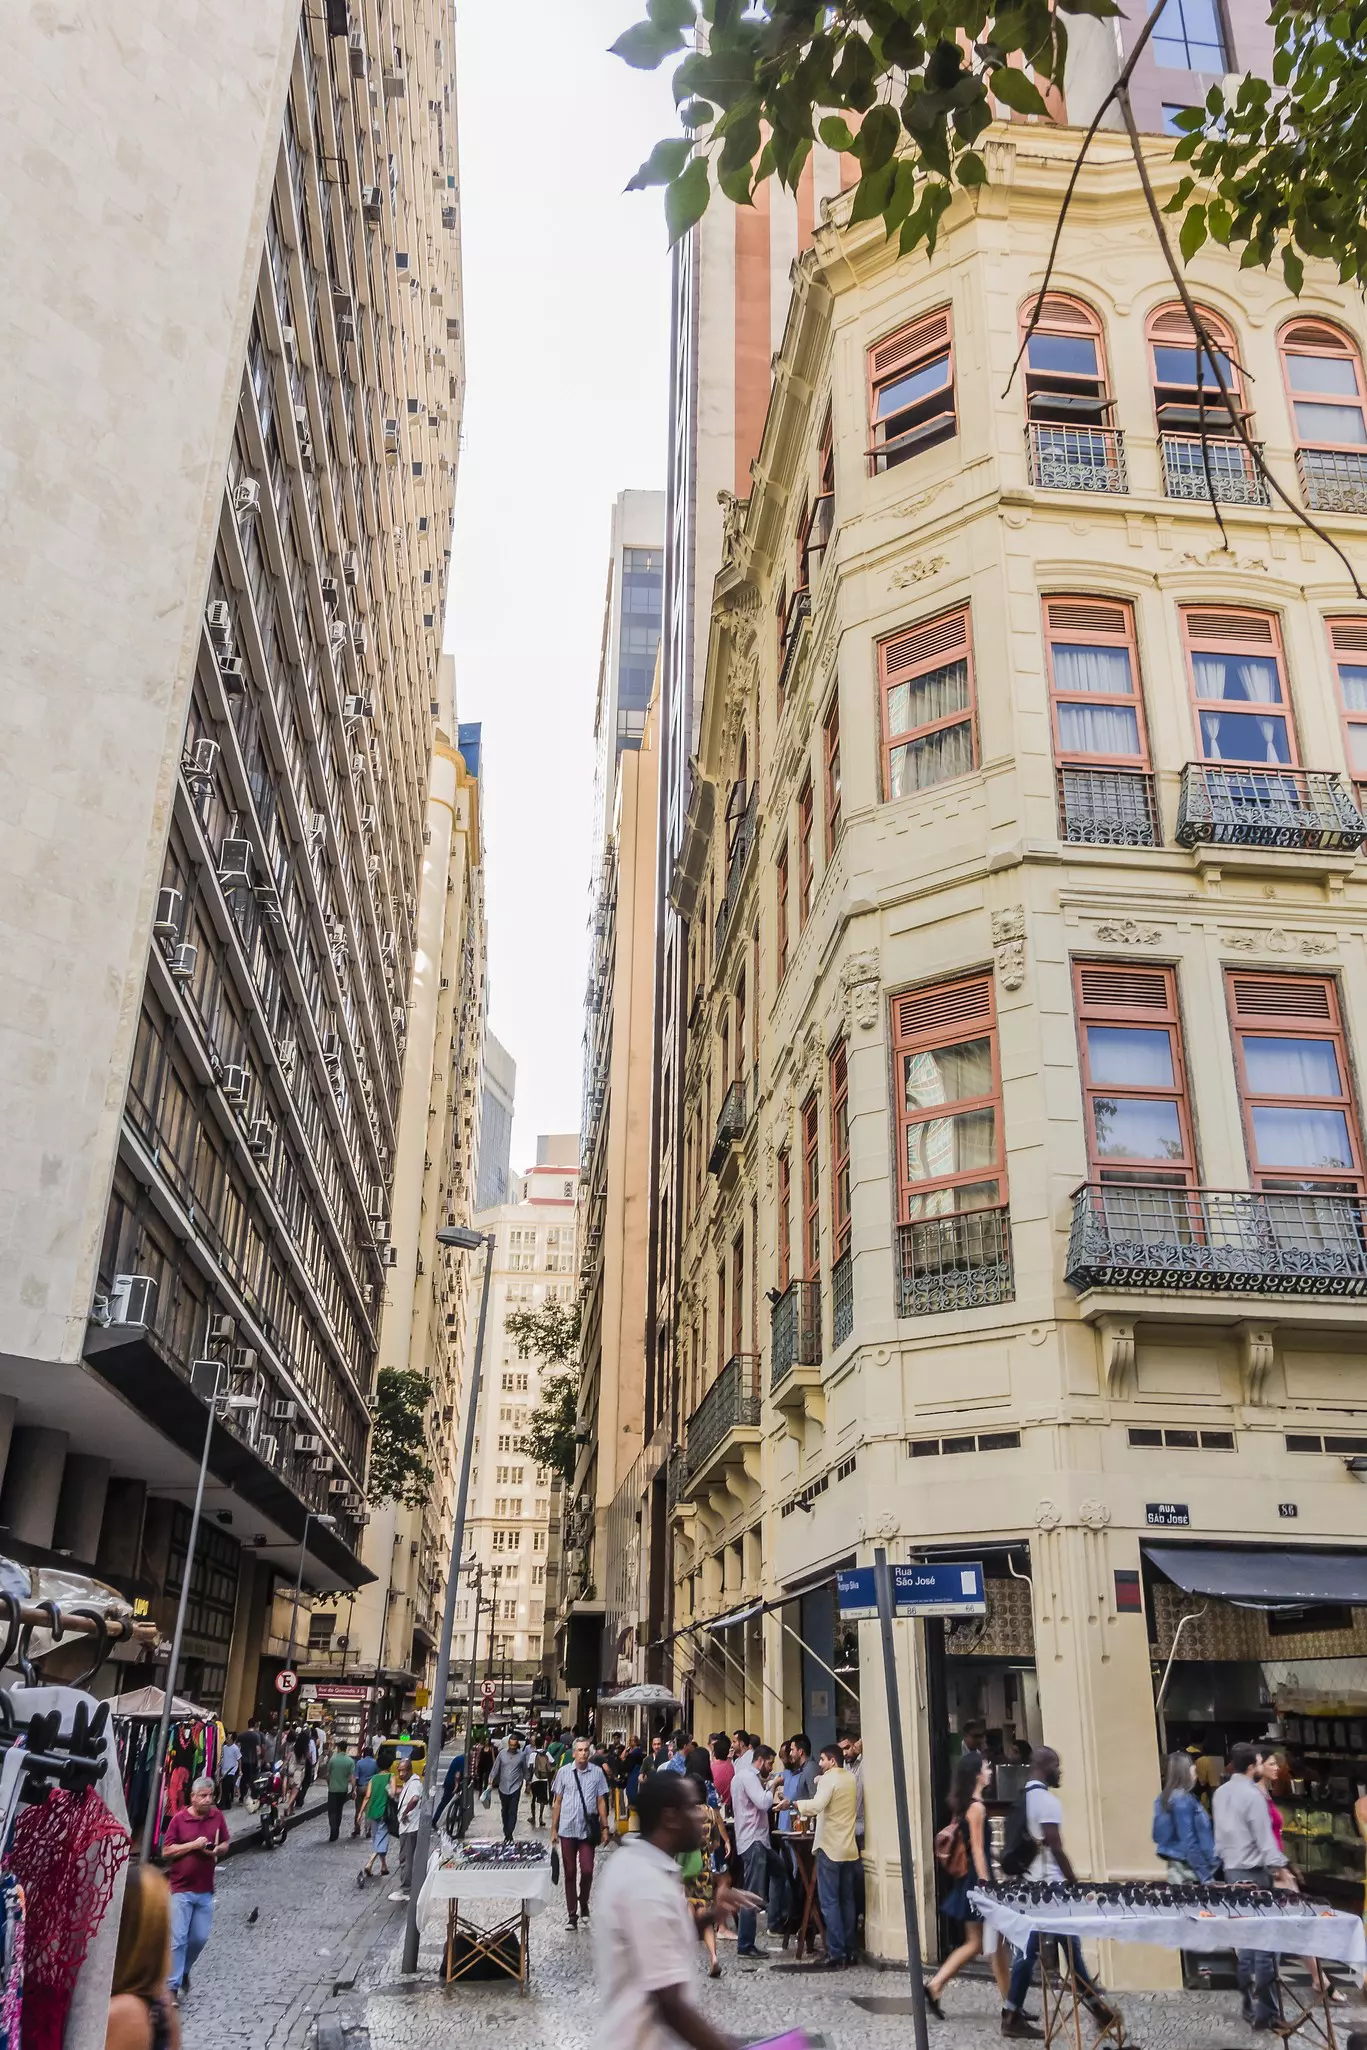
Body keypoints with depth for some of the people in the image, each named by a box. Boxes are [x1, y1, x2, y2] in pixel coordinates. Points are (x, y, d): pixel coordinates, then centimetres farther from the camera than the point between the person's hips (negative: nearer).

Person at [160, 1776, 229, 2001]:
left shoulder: (217, 1816, 2)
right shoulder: (179, 1819, -9)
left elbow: (225, 1844, 12)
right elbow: (166, 1851, -8)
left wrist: (217, 1850, -10)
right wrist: (193, 1845, -18)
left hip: (205, 1890, 4)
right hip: (181, 1889, -4)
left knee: (200, 1937, 9)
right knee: (178, 1939, -3)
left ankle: (184, 1971, 34)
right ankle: (172, 1986, 7)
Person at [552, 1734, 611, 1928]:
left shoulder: (597, 1772, -1)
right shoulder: (564, 1772, -1)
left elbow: (601, 1801, 4)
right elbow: (557, 1802, 5)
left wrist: (604, 1827, 3)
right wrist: (554, 1828, 5)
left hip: (588, 1830, -1)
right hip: (567, 1829, 1)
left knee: (587, 1871, -5)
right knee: (570, 1873, 8)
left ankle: (584, 1902, 23)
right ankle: (572, 1914, 19)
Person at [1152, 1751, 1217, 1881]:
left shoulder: (1164, 1798, 11)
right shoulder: (1183, 1800, -16)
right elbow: (1188, 1840, -19)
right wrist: (1204, 1875, -15)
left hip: (1175, 1864, 9)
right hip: (1188, 1866, -9)